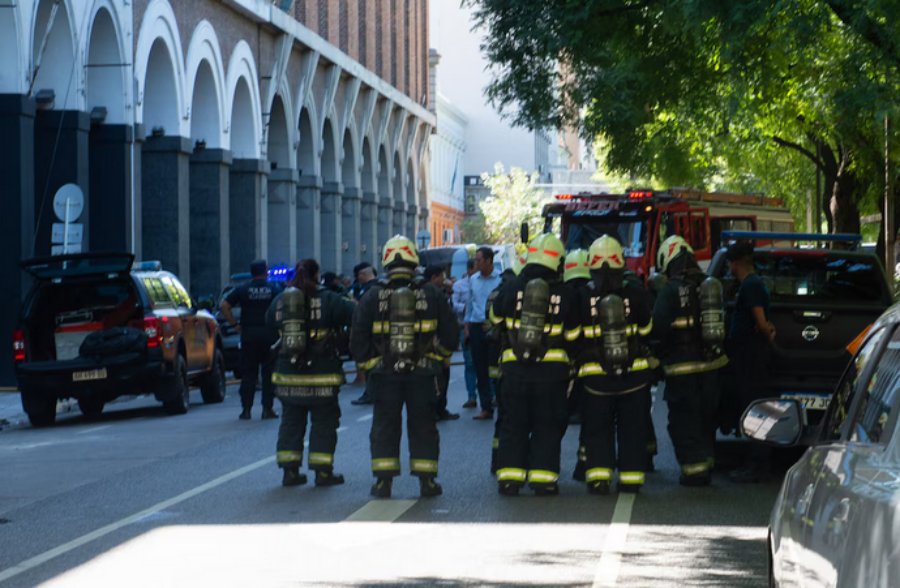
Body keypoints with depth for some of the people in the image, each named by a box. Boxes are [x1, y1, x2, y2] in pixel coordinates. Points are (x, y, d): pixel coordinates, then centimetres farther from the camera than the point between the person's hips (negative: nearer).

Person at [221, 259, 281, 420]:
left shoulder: (243, 289, 3)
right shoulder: (274, 289, 2)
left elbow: (224, 306, -4)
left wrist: (235, 324, 1)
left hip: (248, 334, 1)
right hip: (269, 333, -1)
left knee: (248, 373, 5)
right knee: (269, 372, 5)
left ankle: (246, 409, 2)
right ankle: (267, 408, 2)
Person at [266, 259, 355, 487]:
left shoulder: (280, 300, 4)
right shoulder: (327, 299, -10)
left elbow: (269, 320, 19)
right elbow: (353, 314, -13)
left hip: (287, 374, 4)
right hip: (321, 374, -4)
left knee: (291, 422, 13)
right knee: (324, 423, 6)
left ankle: (290, 470, 11)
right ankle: (323, 472, 4)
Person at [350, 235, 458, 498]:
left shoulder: (372, 297, -5)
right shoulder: (431, 296, -3)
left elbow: (358, 339, -4)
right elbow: (450, 333, 3)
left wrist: (369, 363, 10)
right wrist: (437, 357, 18)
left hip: (384, 375, 0)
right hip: (422, 374, 0)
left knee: (384, 427, 7)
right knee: (422, 426, 9)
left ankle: (383, 481, 2)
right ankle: (426, 481, 8)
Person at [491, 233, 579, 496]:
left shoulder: (511, 289, -3)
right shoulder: (565, 294, -5)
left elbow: (495, 318, 15)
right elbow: (573, 334, 3)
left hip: (514, 366, 1)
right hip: (552, 368, -1)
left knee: (513, 425, 9)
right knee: (547, 426, 7)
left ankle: (509, 477, 5)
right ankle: (543, 477, 3)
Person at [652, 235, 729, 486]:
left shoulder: (671, 291, -14)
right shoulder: (712, 287, 8)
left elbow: (658, 328, -18)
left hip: (683, 367, -6)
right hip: (712, 363, 7)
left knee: (684, 421, 1)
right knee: (706, 419, 19)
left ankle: (694, 468, -2)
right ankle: (706, 463, 26)